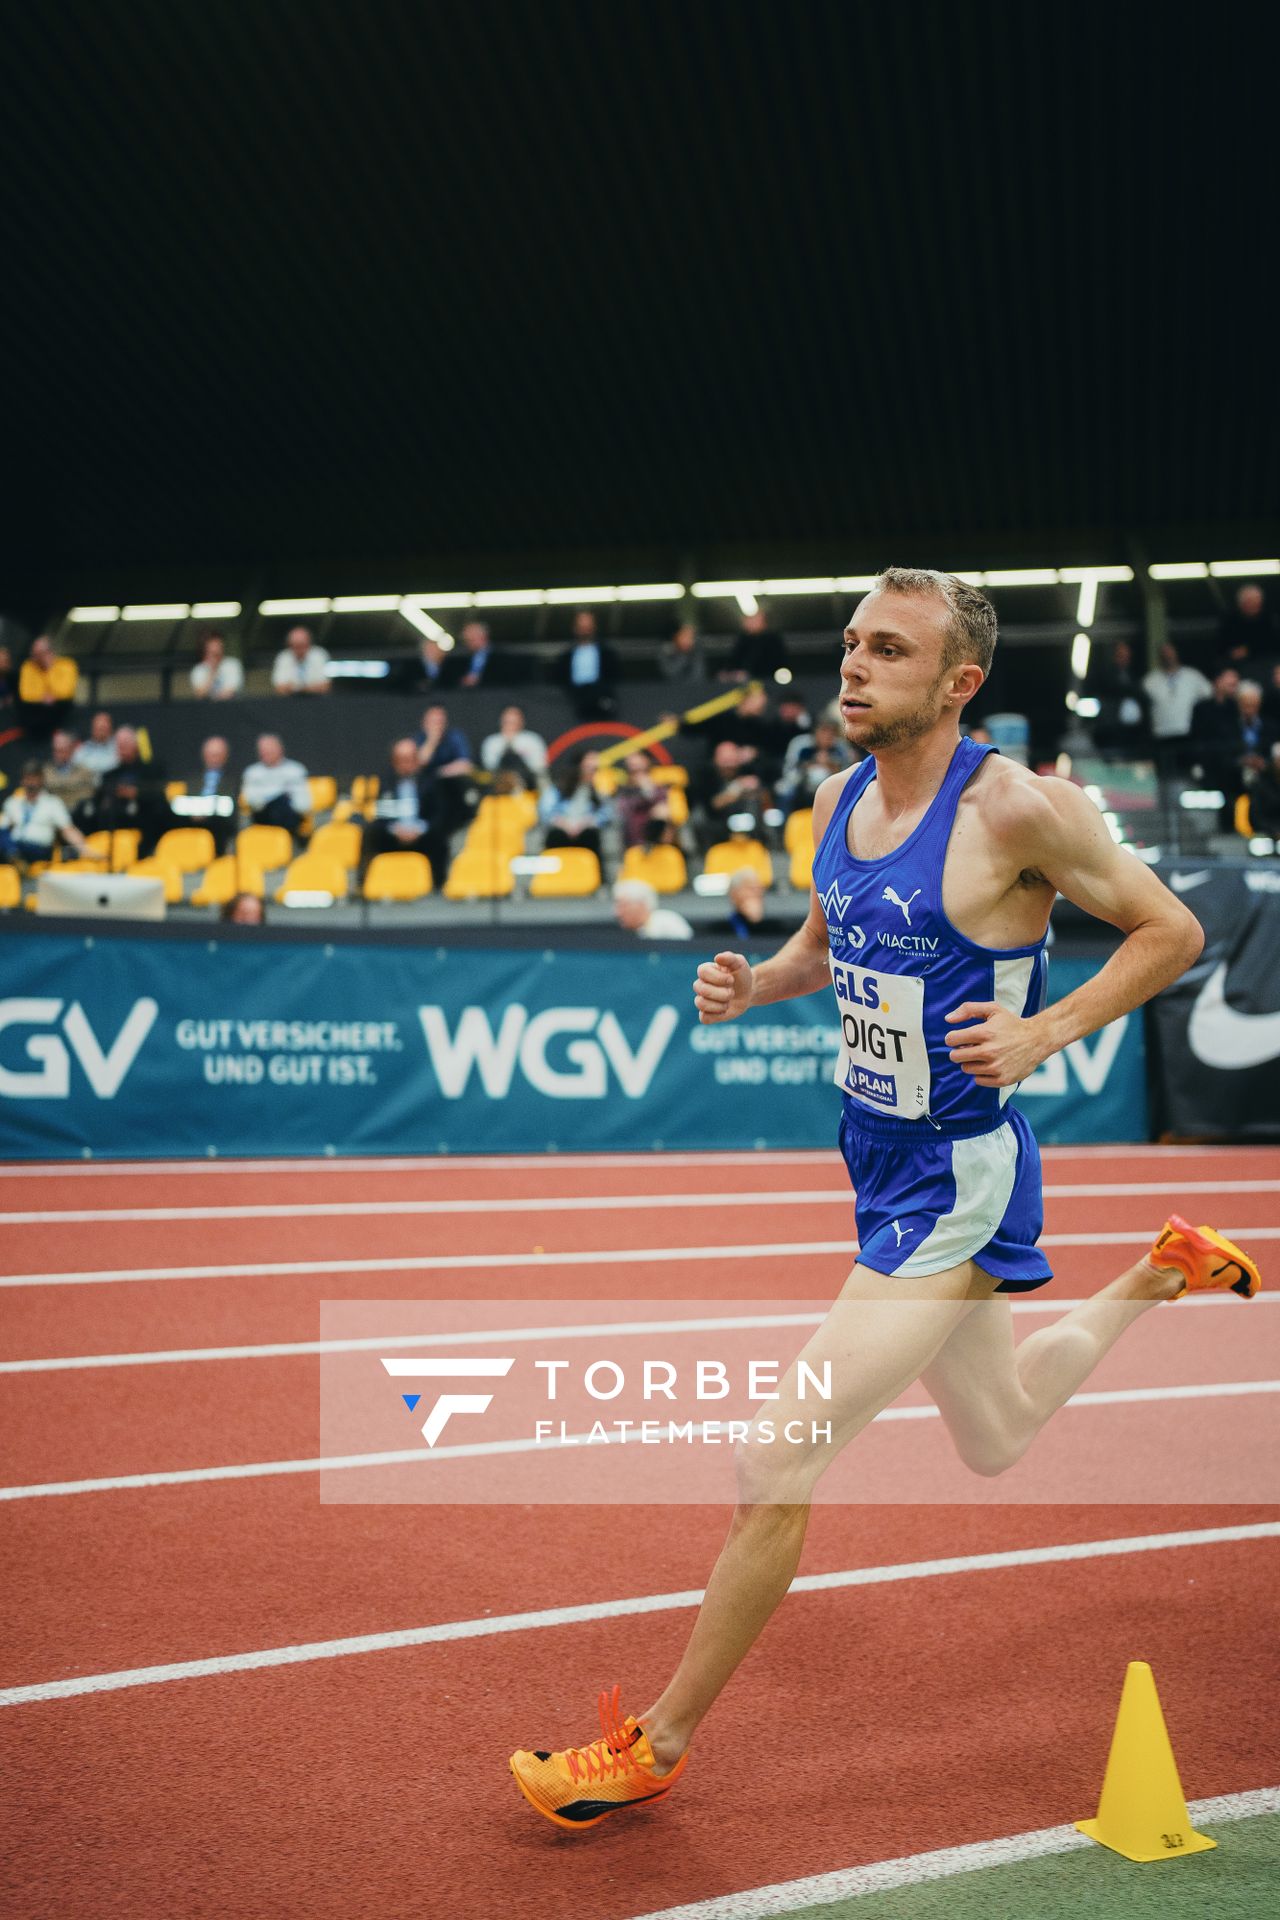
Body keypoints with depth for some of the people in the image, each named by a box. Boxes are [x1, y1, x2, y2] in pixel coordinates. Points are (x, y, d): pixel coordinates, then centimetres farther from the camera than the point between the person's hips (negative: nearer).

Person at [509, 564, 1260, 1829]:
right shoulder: (838, 801, 2)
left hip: (957, 1180, -8)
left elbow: (1171, 932, -10)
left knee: (776, 1464, -10)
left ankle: (656, 1744, 8)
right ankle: (1165, 1268, 49)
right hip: (882, 1159, 8)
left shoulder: (1017, 807, -19)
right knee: (996, 1441, 28)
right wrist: (754, 983, -2)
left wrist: (1044, 1030, -21)